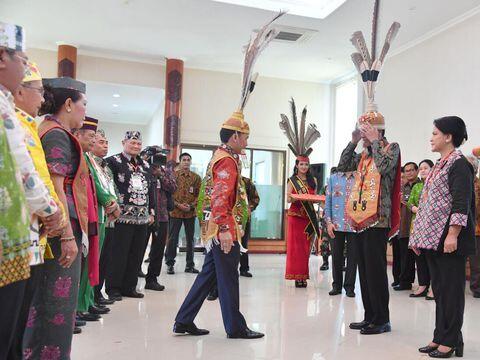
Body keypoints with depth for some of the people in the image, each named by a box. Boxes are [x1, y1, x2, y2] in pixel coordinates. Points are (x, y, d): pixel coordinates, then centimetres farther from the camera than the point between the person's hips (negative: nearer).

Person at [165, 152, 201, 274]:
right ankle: (170, 264, 14)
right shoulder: (173, 175, 2)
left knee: (190, 239, 9)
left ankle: (190, 265, 20)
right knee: (173, 239, 2)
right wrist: (178, 204, -12)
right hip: (175, 212, -2)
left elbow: (199, 194, 5)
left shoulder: (196, 177, 7)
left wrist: (192, 205, -9)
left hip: (191, 213, 2)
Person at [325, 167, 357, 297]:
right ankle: (337, 285, 21)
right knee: (336, 255, 8)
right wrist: (329, 222, -3)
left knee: (352, 256, 6)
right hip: (337, 224, 1)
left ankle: (349, 286, 18)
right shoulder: (333, 178, 8)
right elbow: (328, 201, 5)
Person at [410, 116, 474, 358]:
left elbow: (461, 203, -17)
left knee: (451, 290, 1)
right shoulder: (440, 165, 17)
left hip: (448, 240, -9)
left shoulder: (459, 164, -9)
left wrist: (452, 234, -22)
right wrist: (419, 236, 17)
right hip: (433, 238, 9)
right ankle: (440, 337, 22)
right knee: (439, 289, 13)